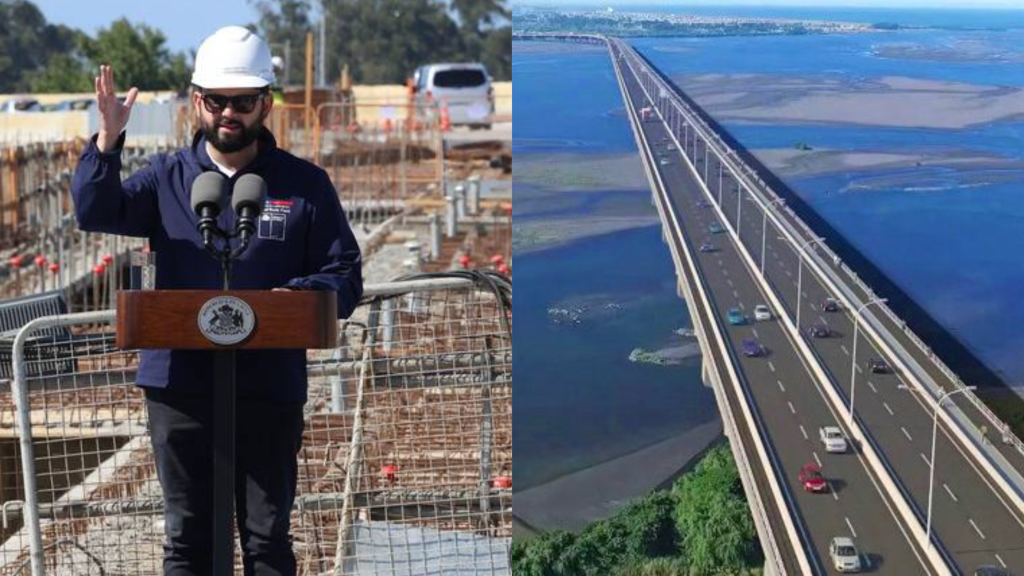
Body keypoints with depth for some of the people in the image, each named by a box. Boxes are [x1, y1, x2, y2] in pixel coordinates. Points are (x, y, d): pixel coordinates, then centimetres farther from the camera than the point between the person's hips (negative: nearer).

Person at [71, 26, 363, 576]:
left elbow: (345, 277, 2)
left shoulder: (304, 184, 3)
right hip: (179, 382, 2)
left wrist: (300, 295, -20)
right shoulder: (168, 177, 8)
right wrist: (107, 142, -22)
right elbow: (94, 213, -7)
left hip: (269, 388, -1)